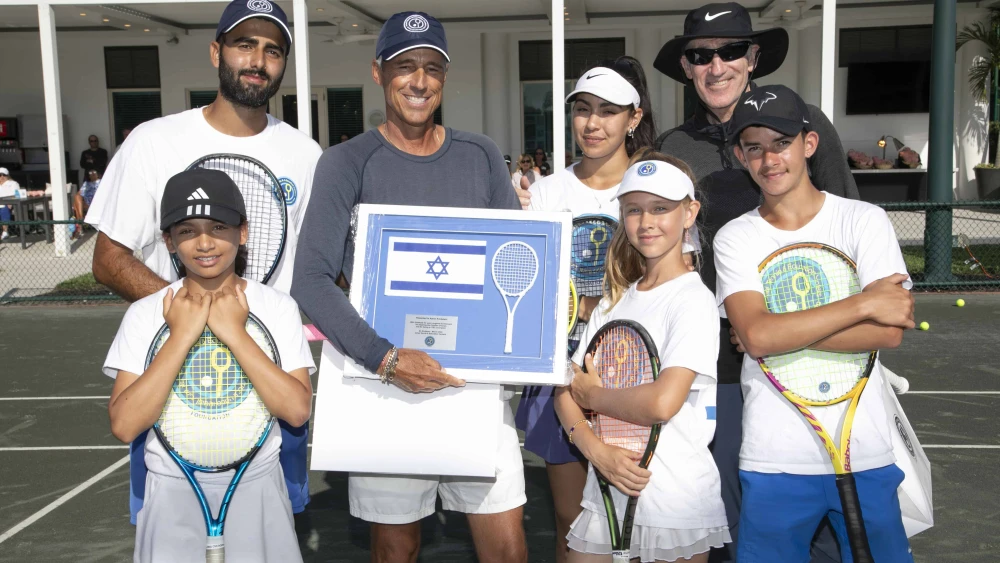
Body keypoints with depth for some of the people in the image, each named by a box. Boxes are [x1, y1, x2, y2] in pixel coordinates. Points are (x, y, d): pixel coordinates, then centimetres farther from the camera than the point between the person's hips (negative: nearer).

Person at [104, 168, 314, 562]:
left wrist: (235, 334, -20)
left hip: (256, 487, 0)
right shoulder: (144, 315, -5)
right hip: (173, 491, 0)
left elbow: (298, 410, -15)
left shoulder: (278, 307, -6)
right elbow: (124, 426, -14)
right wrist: (181, 337, -19)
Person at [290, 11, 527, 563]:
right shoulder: (348, 163, -3)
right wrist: (385, 358, -23)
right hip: (386, 383, -2)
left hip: (476, 378, 3)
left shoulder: (480, 157, 7)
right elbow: (312, 280, -11)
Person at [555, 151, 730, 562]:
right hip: (605, 494, 6)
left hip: (676, 509, -6)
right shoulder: (614, 300, 9)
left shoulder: (693, 300, -13)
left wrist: (591, 394, -9)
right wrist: (595, 448, -13)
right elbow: (566, 390, 5)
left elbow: (663, 402, -25)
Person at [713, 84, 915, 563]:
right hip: (774, 458, 0)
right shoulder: (735, 239, 0)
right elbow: (756, 335, -16)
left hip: (866, 454, 0)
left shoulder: (865, 220, -1)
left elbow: (890, 332, -11)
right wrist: (864, 303, -15)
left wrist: (784, 331, -15)